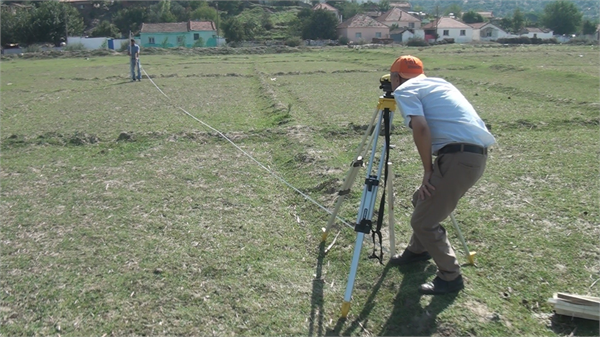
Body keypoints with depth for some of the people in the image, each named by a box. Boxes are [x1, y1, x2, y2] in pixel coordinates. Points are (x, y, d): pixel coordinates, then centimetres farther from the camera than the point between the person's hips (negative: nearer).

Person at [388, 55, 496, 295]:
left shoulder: (404, 90, 0)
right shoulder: (438, 83, 25)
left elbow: (421, 129, -15)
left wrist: (428, 171, -7)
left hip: (460, 157, -9)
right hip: (477, 153, 9)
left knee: (423, 221, 2)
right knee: (423, 200, 25)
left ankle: (450, 277, 14)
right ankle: (418, 250, 43)